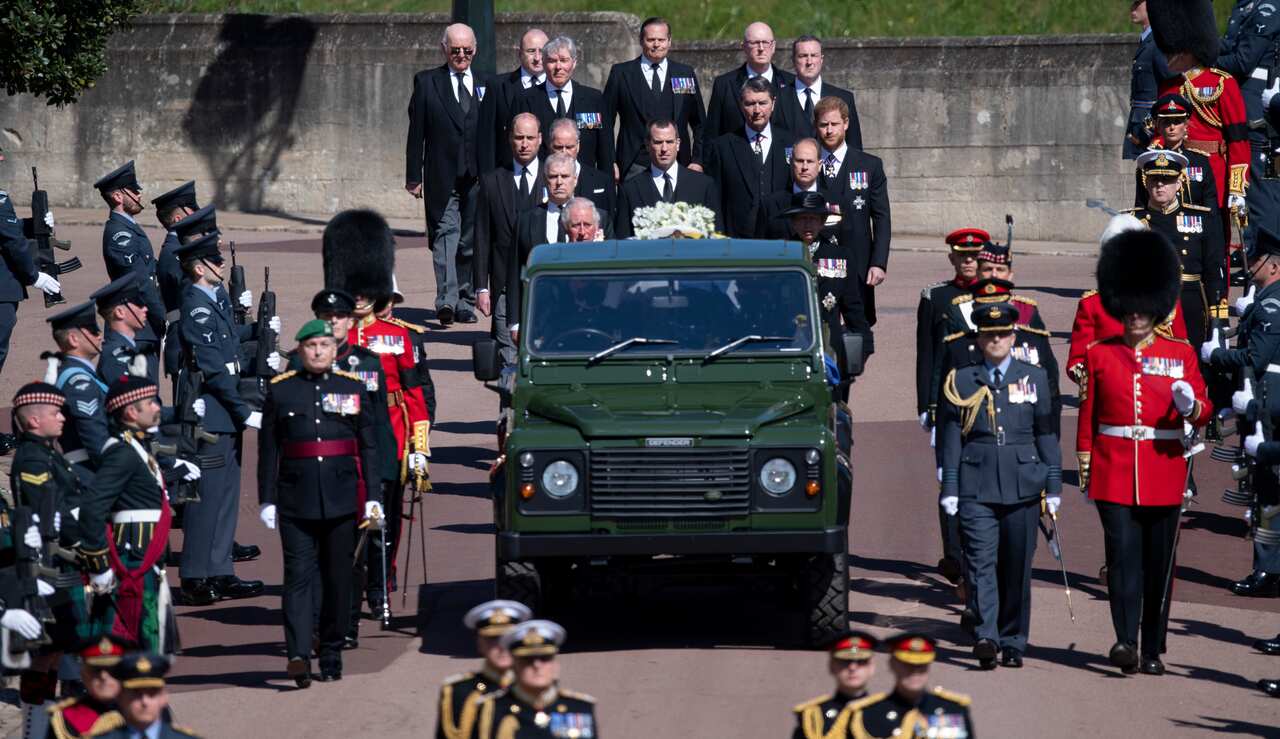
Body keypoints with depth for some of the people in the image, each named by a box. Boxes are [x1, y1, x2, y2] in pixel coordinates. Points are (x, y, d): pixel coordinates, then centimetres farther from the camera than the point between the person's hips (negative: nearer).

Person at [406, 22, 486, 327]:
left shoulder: (486, 85, 11)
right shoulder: (427, 82, 5)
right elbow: (416, 132, 3)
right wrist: (414, 176, -3)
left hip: (478, 177, 3)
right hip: (442, 175, -3)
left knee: (471, 241, 6)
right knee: (445, 234, -14)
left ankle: (465, 303, 15)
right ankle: (446, 301, -24)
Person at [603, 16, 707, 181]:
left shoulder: (686, 74, 11)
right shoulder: (621, 73, 6)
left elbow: (699, 124, 14)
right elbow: (605, 122, 7)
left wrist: (697, 161, 3)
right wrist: (609, 162, -2)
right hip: (635, 167, -1)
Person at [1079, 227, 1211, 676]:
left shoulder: (1180, 355, 6)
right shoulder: (1099, 354, 5)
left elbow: (1204, 411, 4)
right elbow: (1088, 415, 8)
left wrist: (1191, 407, -19)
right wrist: (1084, 465, 5)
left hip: (1164, 471, 1)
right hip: (1115, 472, -1)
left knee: (1159, 563, 5)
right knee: (1123, 554, -13)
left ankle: (1154, 651, 13)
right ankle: (1126, 643, -22)